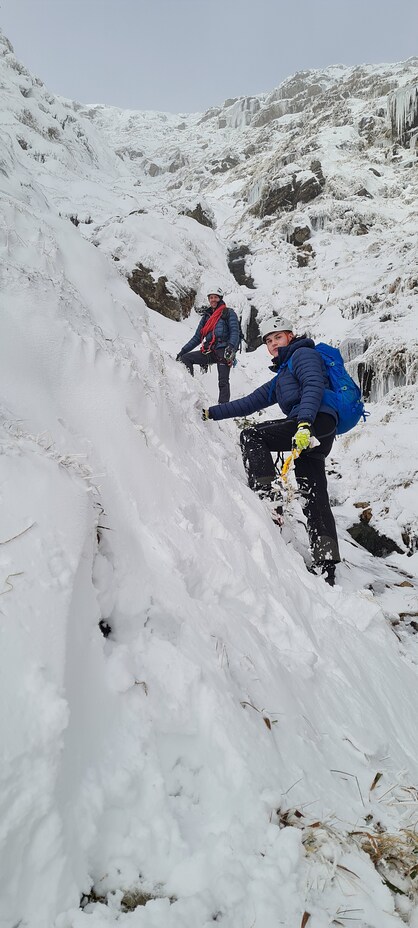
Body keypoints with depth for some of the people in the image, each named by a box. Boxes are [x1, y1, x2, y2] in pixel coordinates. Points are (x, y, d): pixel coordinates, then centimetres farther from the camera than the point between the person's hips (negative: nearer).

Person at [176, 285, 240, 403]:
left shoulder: (229, 313, 9)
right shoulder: (206, 316, 24)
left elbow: (235, 332, -4)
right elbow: (197, 337, 24)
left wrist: (231, 346, -24)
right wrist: (183, 351, 16)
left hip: (223, 350, -6)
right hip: (210, 352, 6)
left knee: (223, 382, -16)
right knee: (185, 358, -11)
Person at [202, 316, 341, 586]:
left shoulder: (303, 354, 10)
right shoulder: (281, 378, 36)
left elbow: (314, 386, -10)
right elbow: (250, 402, 35)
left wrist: (304, 424, -26)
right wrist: (212, 413, 33)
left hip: (318, 420, -9)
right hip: (315, 435, 9)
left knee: (251, 436, -13)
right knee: (315, 499, 0)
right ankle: (326, 568, -3)